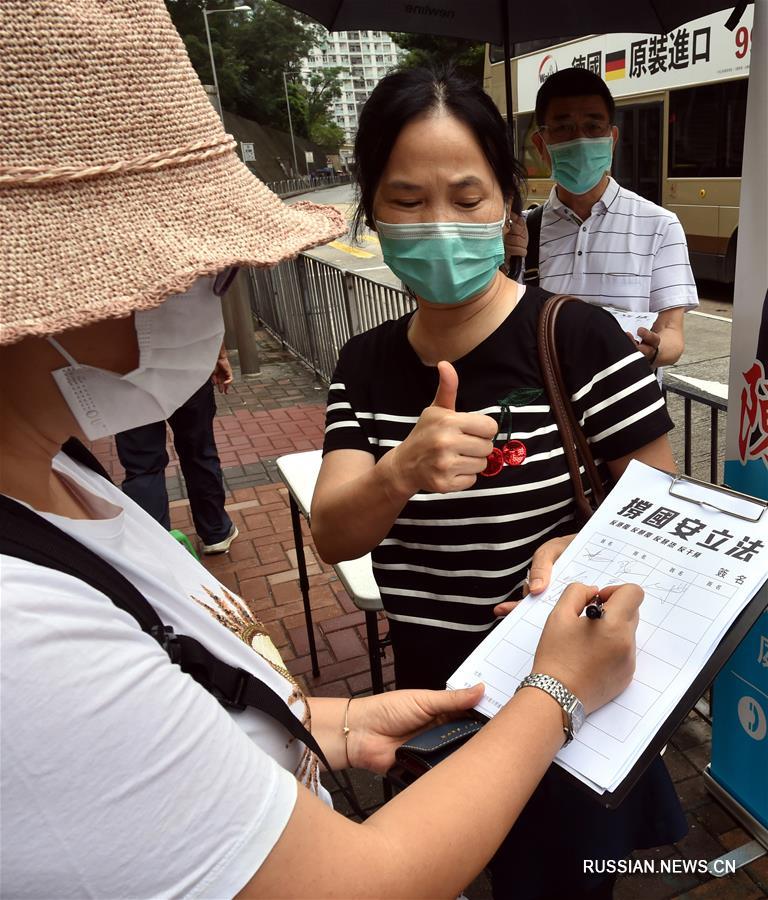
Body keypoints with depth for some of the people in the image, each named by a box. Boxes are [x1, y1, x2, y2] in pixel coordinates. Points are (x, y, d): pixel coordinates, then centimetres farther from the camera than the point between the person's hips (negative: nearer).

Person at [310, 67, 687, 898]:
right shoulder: (365, 364, -4)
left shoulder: (577, 337, -18)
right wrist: (401, 473, -32)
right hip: (433, 701, 5)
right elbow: (332, 539, -12)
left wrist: (577, 547, -30)